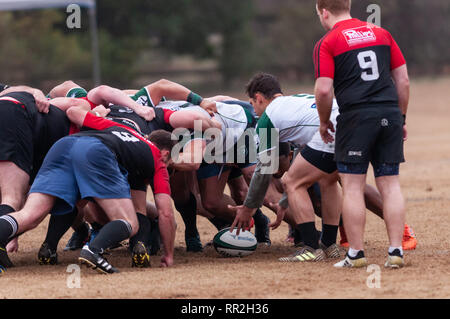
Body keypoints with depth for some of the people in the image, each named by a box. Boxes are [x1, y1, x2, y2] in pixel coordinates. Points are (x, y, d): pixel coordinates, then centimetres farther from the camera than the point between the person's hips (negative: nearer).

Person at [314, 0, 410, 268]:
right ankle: (396, 251, 4)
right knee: (390, 183, 7)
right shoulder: (381, 33, 15)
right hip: (390, 114, 4)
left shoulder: (327, 43, 0)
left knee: (353, 185, 2)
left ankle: (356, 253, 1)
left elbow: (324, 90, -9)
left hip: (356, 115, -4)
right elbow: (403, 80, 13)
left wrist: (324, 122, 7)